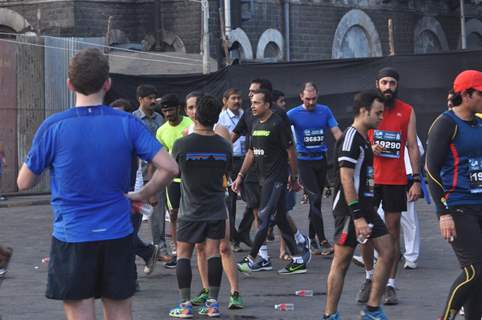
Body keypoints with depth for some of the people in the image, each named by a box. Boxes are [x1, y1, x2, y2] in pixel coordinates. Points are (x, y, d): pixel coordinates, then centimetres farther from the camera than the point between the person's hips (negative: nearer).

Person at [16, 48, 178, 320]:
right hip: (118, 236, 2)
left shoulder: (53, 127, -8)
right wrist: (142, 195, 7)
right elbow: (170, 168, -8)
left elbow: (25, 183, 0)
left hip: (72, 238, -2)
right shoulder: (127, 124, -3)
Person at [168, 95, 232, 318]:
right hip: (216, 209, 3)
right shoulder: (224, 146, -4)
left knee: (183, 254, 6)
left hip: (191, 210, -2)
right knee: (213, 253, 5)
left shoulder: (181, 145, -13)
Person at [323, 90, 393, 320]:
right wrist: (358, 216, -24)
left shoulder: (363, 139, 16)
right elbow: (346, 179, -20)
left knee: (387, 251, 6)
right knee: (342, 261, -3)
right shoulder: (350, 138, -14)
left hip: (365, 207, 10)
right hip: (350, 209, -10)